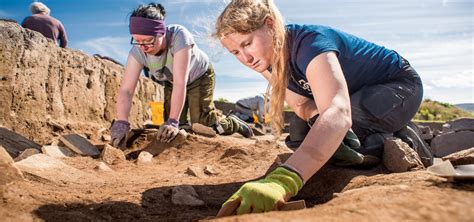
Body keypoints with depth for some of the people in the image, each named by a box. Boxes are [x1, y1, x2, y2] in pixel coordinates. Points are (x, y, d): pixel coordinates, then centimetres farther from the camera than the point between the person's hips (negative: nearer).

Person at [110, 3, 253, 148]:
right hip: (171, 82, 4)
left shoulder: (179, 35, -39)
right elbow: (126, 89, -33)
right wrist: (121, 122, -50)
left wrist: (173, 121, -47)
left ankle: (233, 124, 18)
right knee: (170, 132, -1)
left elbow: (180, 82, -43)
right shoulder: (137, 51, -27)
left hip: (200, 77, -4)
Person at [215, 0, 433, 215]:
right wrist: (310, 111, -35)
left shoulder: (310, 42, -35)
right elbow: (303, 104, -9)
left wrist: (282, 182, -67)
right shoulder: (267, 56, -11)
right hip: (359, 92, 7)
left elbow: (338, 113, -52)